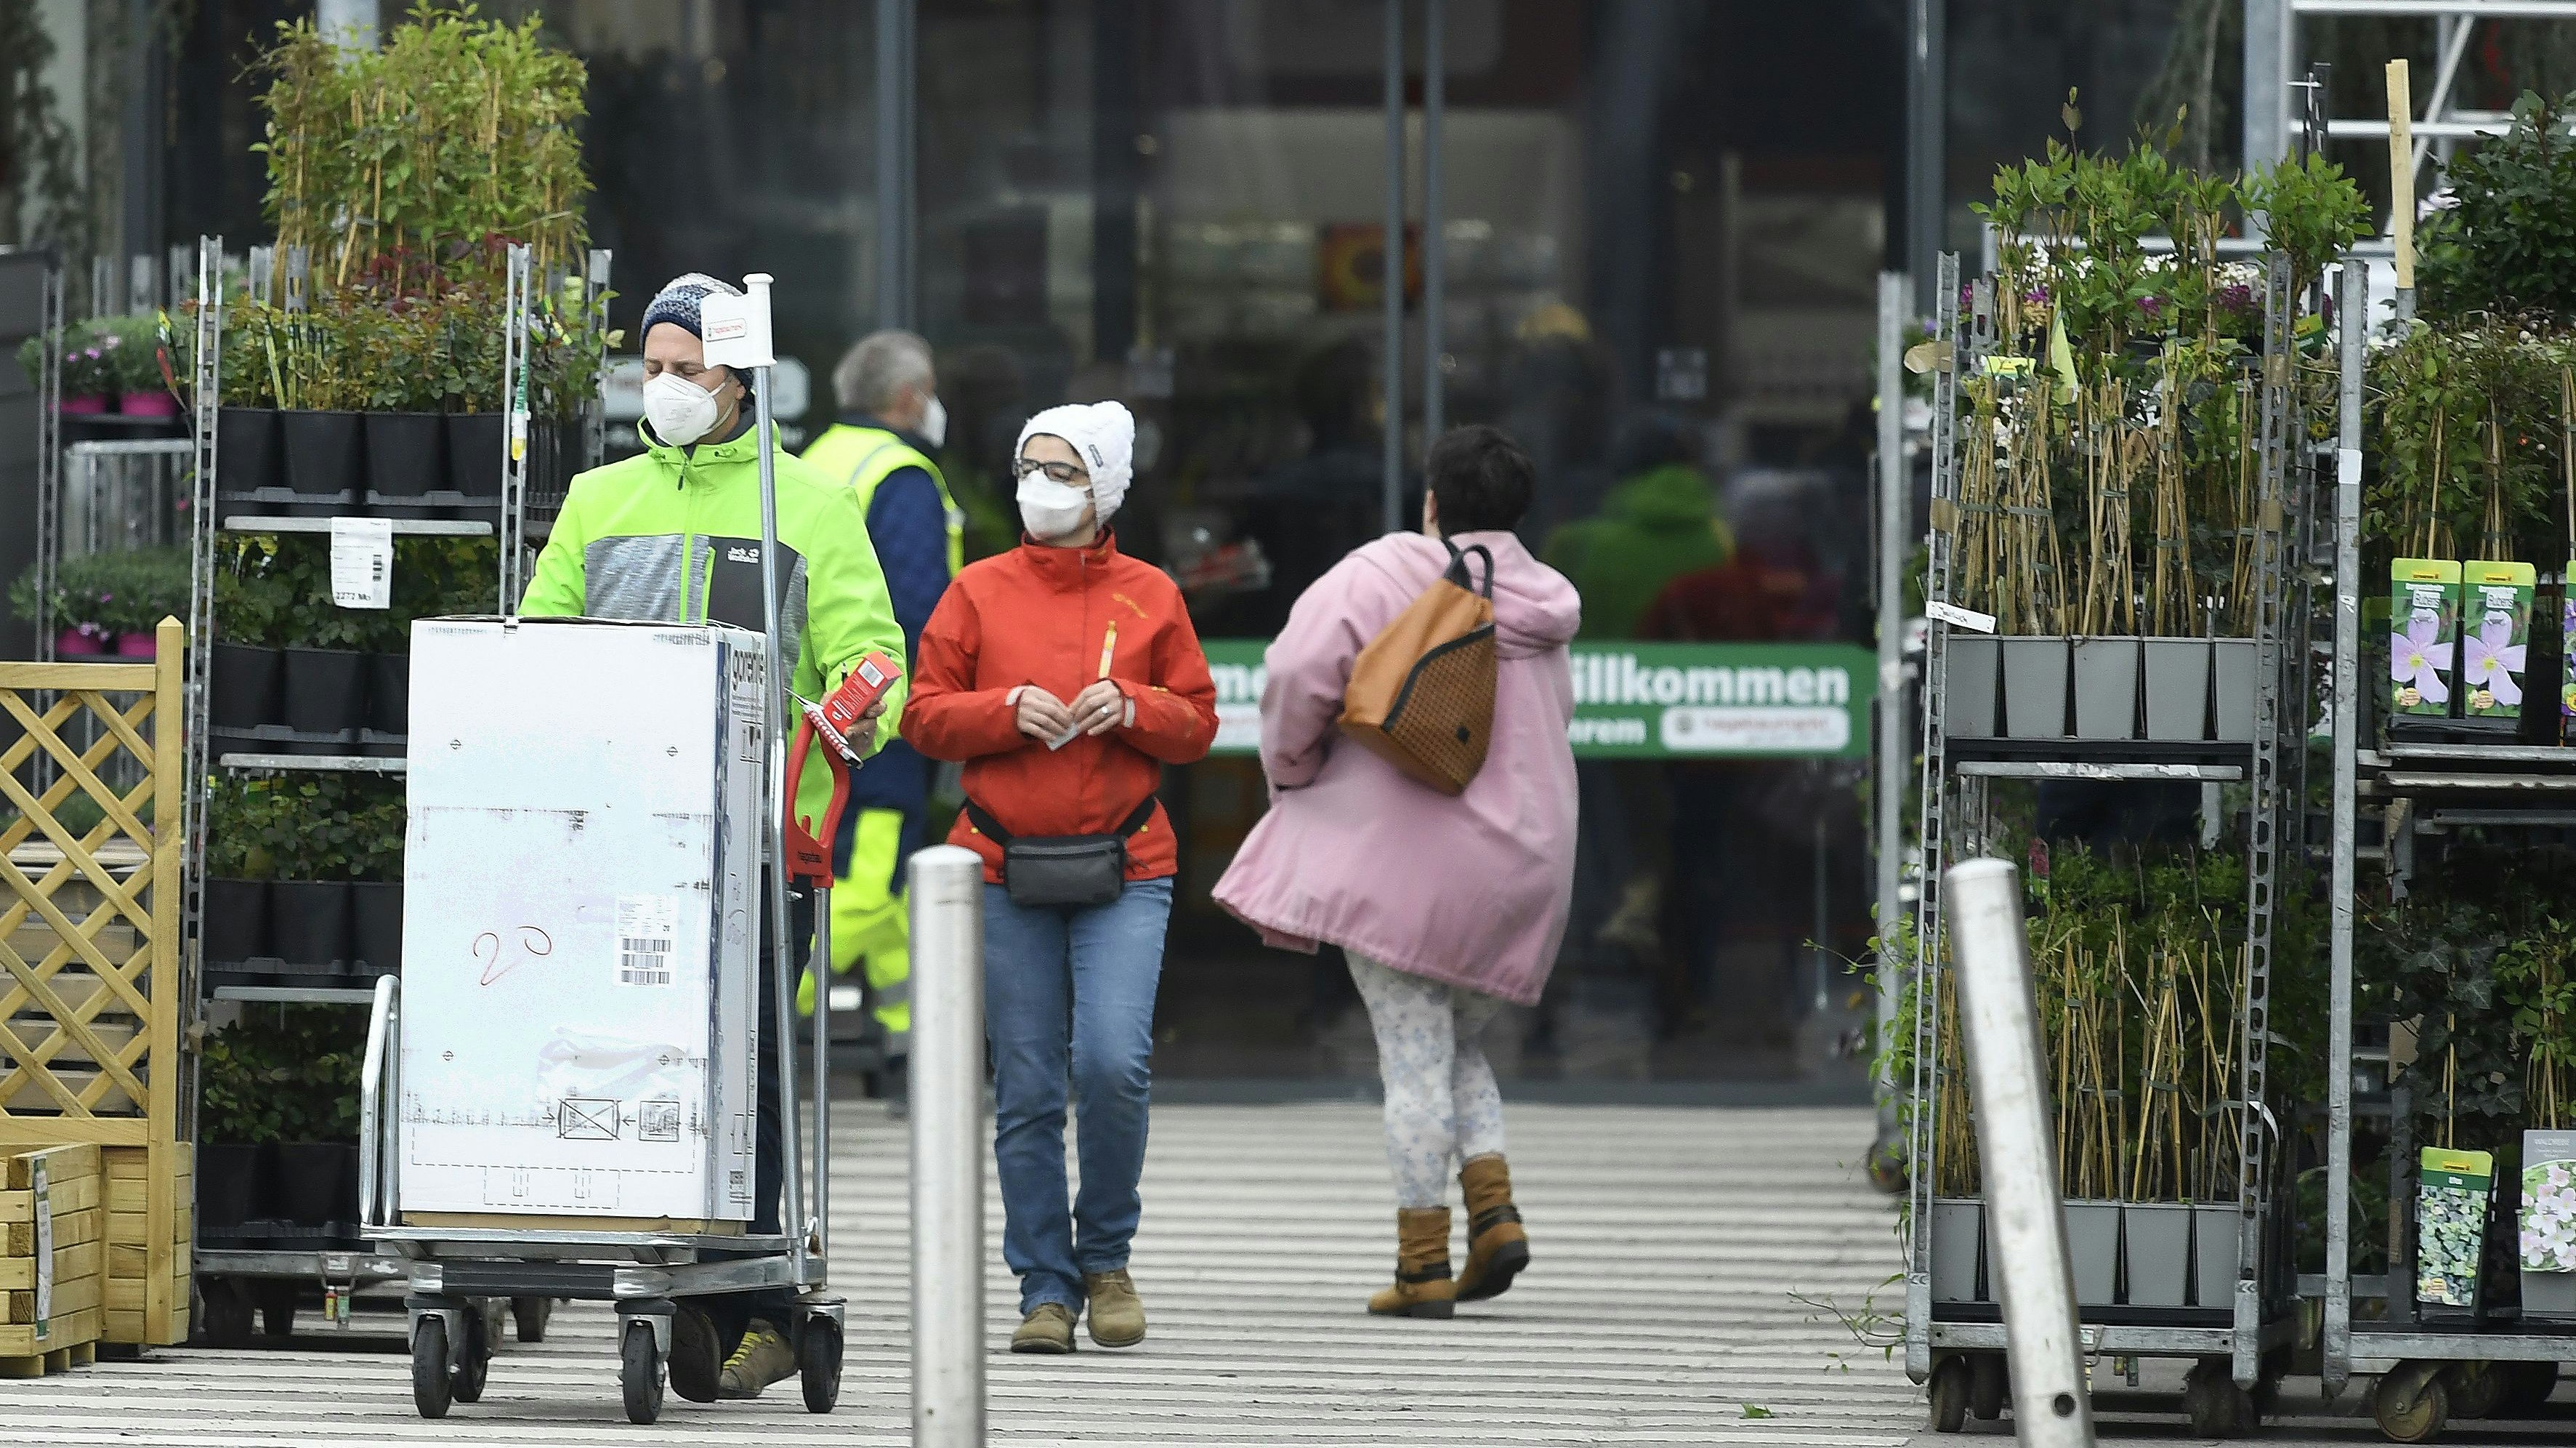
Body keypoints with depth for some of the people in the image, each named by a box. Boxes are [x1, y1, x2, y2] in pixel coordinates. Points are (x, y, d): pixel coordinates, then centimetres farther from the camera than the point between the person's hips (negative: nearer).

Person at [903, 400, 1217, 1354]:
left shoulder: (1150, 597, 8)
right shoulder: (980, 592, 7)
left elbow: (1199, 723, 10)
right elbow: (925, 716, 6)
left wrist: (1132, 707, -9)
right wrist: (1008, 709, -11)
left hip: (1125, 869, -1)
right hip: (1006, 869, 1)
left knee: (1114, 1062, -16)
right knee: (1027, 1089, -1)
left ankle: (1105, 1255, 6)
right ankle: (1046, 1289, 8)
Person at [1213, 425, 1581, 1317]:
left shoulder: (1384, 576, -7)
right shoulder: (1542, 607, 11)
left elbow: (1300, 672, -16)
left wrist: (1292, 771, 2)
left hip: (1405, 857, -5)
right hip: (1520, 866, 6)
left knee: (1414, 1057, -2)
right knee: (1458, 1047, 21)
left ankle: (1423, 1262, -3)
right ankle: (1495, 1212, 3)